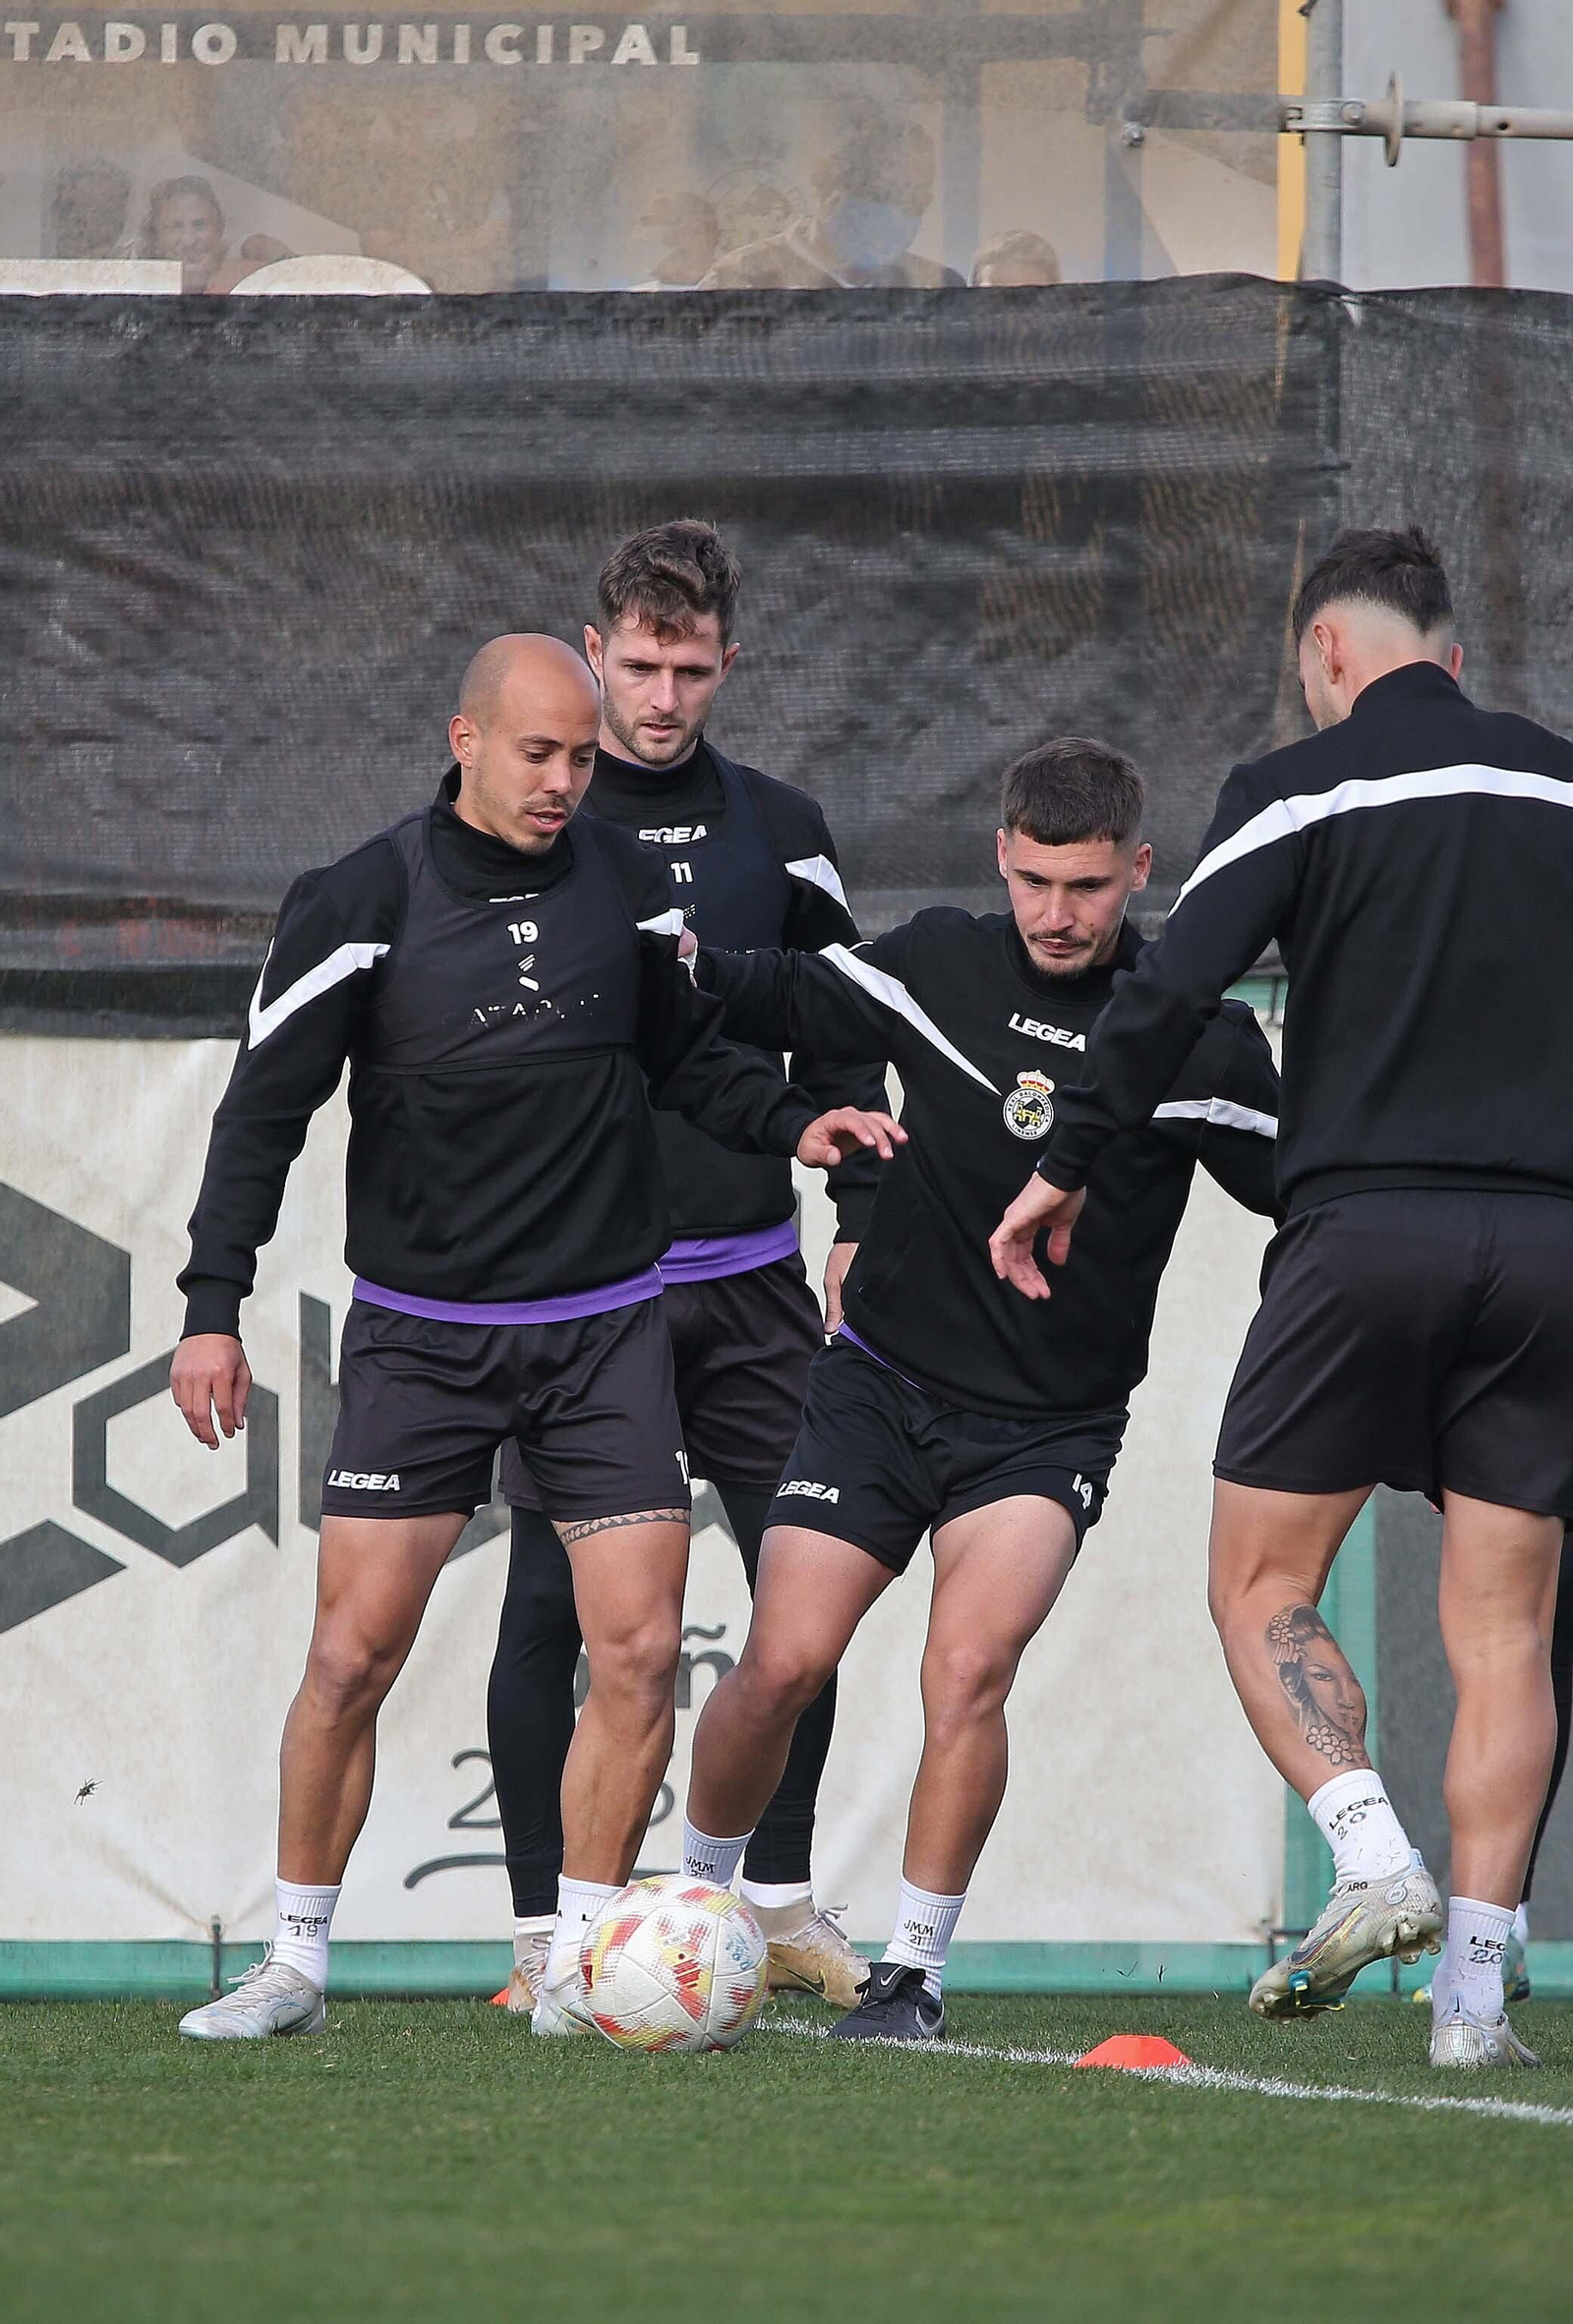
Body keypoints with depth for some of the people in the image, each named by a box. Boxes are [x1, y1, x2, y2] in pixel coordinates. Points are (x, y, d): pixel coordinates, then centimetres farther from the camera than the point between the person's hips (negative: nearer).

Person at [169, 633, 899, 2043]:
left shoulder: (623, 883, 4)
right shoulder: (364, 905, -6)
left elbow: (686, 1056, 19)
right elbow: (266, 1105, -3)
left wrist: (792, 1124, 1)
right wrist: (215, 1306, -10)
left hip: (606, 1330, 2)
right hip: (421, 1333, -2)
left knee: (641, 1649, -8)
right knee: (353, 1653, -7)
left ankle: (581, 1965, 5)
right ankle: (296, 1964, 7)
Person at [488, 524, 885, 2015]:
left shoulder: (777, 833, 10)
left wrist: (863, 1224, 7)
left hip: (749, 1283, 3)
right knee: (553, 1605, -3)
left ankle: (781, 1903, 11)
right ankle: (541, 1933, 1)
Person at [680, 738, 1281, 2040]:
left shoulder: (1199, 1040, -9)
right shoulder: (937, 968, -2)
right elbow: (780, 1001, 13)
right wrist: (688, 963, -5)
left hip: (1049, 1428, -2)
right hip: (883, 1383, 2)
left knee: (967, 1666, -22)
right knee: (784, 1662, -8)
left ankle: (917, 1971, -8)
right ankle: (697, 1902, 18)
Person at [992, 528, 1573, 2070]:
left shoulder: (1299, 788, 2)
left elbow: (1171, 990, -7)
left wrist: (1061, 1169, 3)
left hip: (1364, 1231, -3)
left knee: (1261, 1588, 8)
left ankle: (1374, 1860, -15)